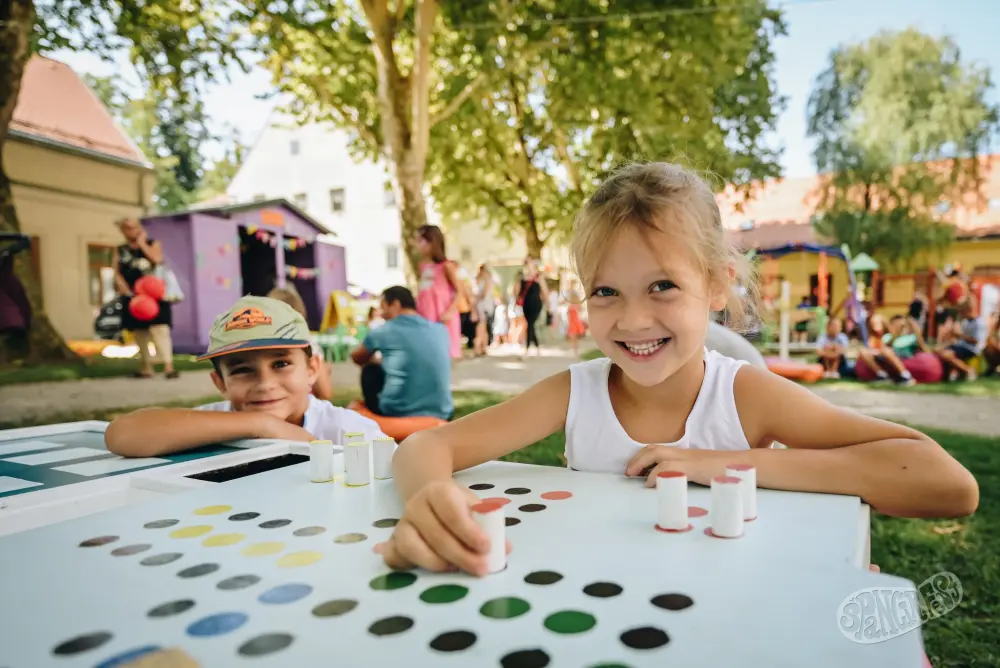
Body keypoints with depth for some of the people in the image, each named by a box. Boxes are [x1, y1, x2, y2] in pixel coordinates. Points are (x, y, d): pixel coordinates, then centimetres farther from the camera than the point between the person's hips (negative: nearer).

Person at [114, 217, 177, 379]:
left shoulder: (152, 244, 9)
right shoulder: (120, 250, 15)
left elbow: (157, 259, -12)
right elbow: (117, 273, 10)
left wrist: (142, 243, -4)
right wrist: (125, 289, -6)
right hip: (132, 297, 4)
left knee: (159, 328, -15)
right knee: (139, 332, 7)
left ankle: (168, 366, -20)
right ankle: (147, 367, 16)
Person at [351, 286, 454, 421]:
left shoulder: (383, 331, 0)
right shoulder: (440, 330, 8)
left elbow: (356, 358, 21)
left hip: (398, 416, -3)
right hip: (441, 416, 3)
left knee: (370, 370, 23)